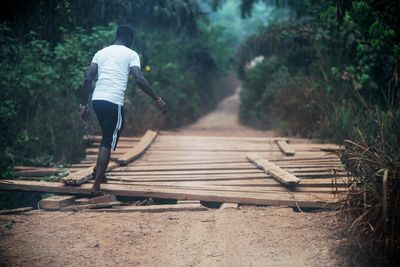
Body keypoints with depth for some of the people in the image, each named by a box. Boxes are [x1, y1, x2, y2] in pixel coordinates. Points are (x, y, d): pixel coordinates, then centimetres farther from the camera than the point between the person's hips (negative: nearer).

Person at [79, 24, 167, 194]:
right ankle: (96, 186, 1)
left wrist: (84, 105, 14)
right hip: (114, 102, -5)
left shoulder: (101, 53, 17)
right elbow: (139, 80, -10)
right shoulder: (131, 54, 4)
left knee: (108, 136, 27)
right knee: (108, 142, 2)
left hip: (97, 99, 5)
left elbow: (88, 79, 10)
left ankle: (99, 169, 20)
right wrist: (157, 100, -3)